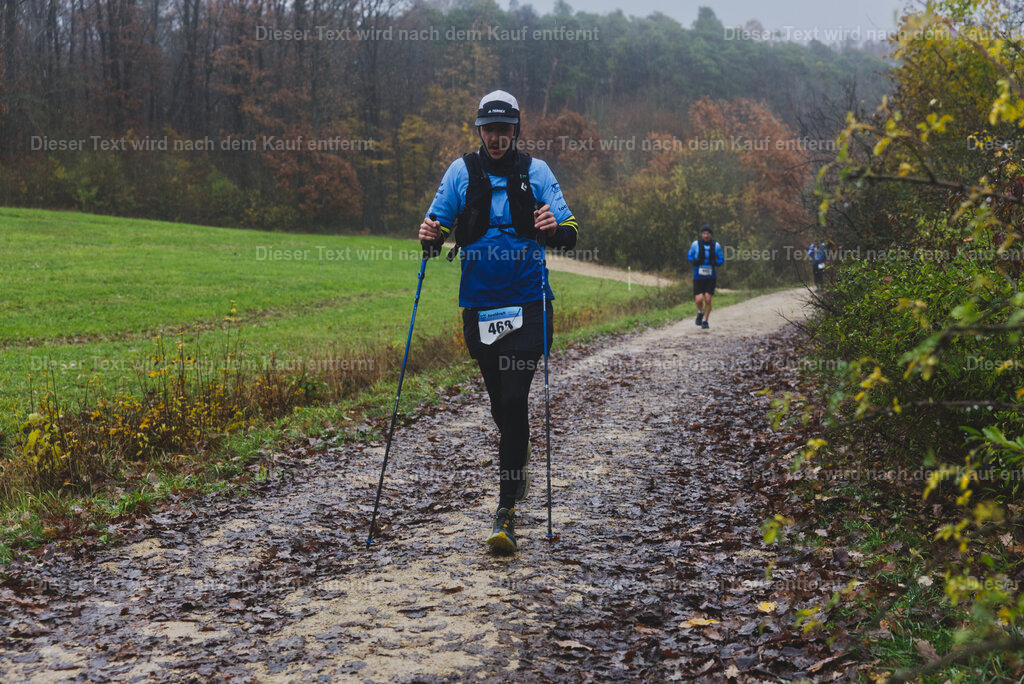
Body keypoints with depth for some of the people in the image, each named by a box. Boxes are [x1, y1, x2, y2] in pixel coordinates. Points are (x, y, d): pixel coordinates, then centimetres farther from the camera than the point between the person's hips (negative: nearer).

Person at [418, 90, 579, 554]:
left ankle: (507, 511, -10)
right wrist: (431, 237, -17)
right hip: (479, 305, 2)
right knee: (499, 400, 13)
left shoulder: (535, 171, 2)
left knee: (514, 398, -12)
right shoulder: (462, 171, 6)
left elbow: (570, 233, -2)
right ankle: (517, 464, 41)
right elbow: (438, 223, 6)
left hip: (526, 303, -2)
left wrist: (555, 230, -24)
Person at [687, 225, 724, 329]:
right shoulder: (696, 244, -5)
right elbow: (689, 256, 8)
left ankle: (705, 321, 14)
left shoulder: (716, 246, -2)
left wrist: (715, 263, -14)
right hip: (698, 277, -1)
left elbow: (721, 259, 8)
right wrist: (694, 261, -14)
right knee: (699, 300, -10)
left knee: (708, 300, -5)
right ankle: (700, 312, 24)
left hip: (711, 277, 1)